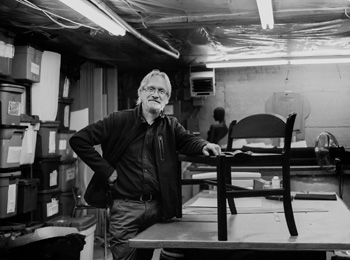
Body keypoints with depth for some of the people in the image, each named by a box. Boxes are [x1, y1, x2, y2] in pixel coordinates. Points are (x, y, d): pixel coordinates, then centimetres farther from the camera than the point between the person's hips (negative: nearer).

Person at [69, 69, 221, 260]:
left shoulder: (171, 125, 8)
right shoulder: (119, 120, -4)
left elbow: (187, 140, -9)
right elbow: (78, 139, -6)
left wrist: (203, 146, -32)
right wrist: (105, 171, -10)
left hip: (157, 206, 4)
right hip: (125, 206, -3)